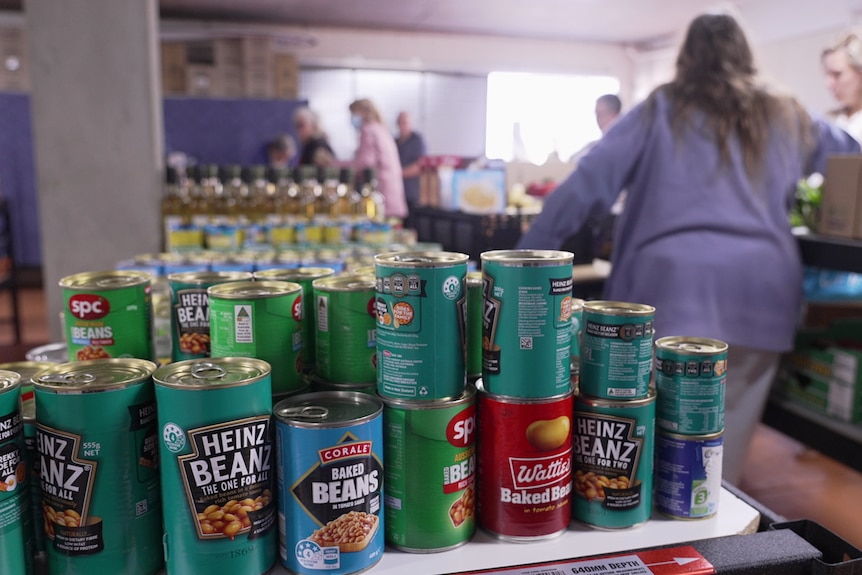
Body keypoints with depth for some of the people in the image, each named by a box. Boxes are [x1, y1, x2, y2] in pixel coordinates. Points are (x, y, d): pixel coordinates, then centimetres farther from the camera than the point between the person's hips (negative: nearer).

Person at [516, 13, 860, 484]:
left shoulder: (660, 110, 10)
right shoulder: (786, 118, 19)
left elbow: (589, 183, 1)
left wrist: (528, 255, 3)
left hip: (673, 283, -2)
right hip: (760, 288, 3)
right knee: (727, 441, 11)